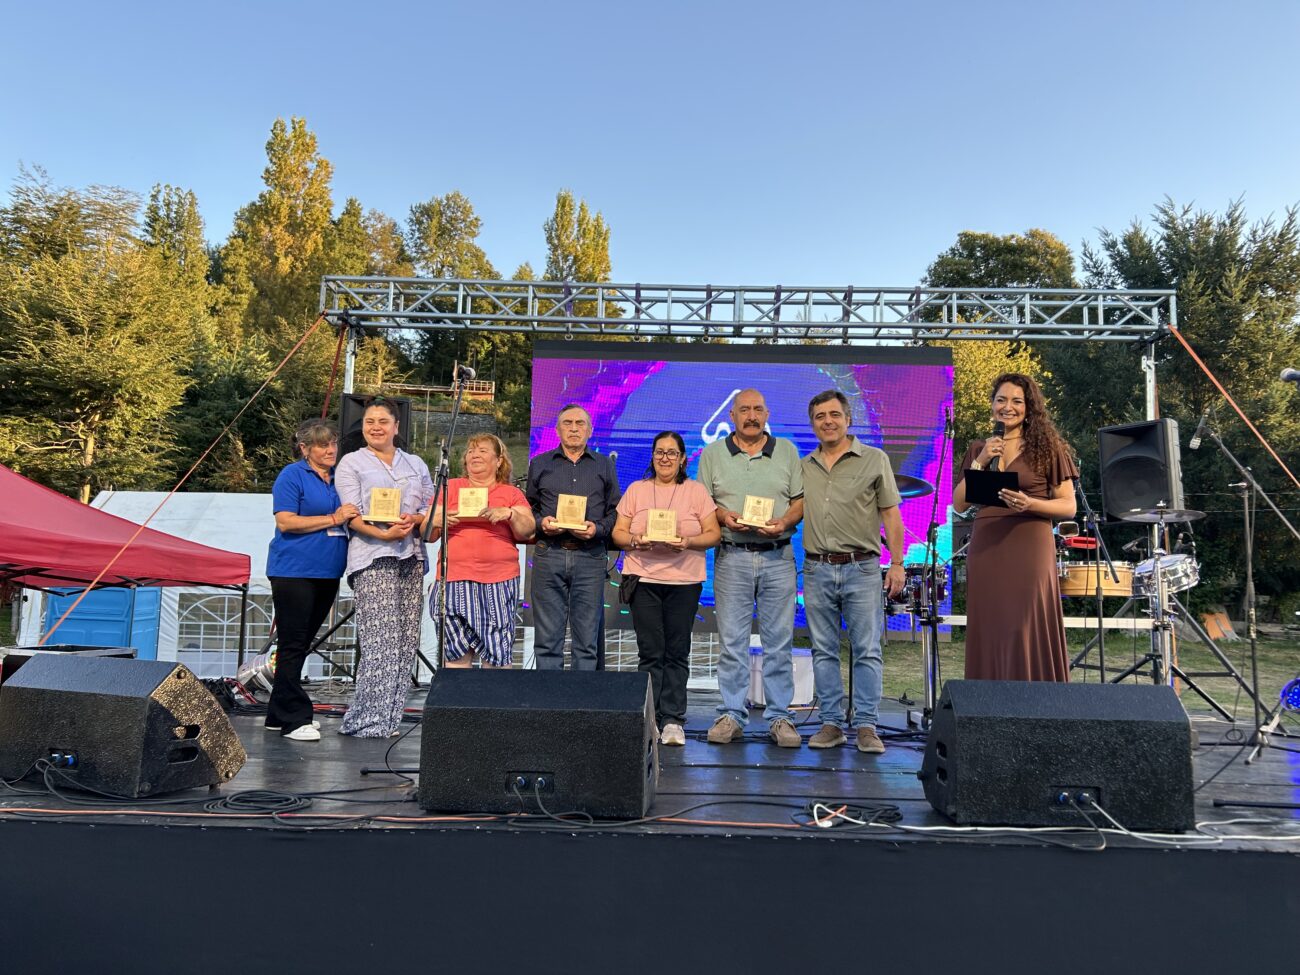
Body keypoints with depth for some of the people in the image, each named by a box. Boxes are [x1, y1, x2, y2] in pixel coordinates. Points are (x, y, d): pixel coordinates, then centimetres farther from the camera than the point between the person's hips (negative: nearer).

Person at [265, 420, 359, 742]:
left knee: (301, 644, 13)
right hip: (294, 570, -7)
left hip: (327, 571, 7)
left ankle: (279, 714, 22)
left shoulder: (339, 476, 14)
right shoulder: (292, 475, -6)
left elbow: (350, 517, 25)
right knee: (293, 645, -3)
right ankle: (293, 719, 2)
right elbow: (285, 522, -15)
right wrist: (333, 518, -17)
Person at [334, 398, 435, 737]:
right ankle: (369, 719, -5)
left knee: (405, 640, 1)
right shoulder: (351, 463, 9)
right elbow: (352, 515, -2)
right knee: (381, 640, -12)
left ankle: (388, 717, 8)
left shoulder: (416, 464, 21)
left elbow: (432, 510, 16)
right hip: (373, 558, -4)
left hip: (411, 556, 4)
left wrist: (414, 521, -7)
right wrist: (383, 534, -19)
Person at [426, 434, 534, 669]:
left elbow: (526, 532, 4)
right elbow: (428, 534, 13)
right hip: (455, 580, 1)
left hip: (499, 581, -1)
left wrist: (510, 514, -13)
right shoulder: (450, 487, 16)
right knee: (457, 654, -3)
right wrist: (437, 520, -8)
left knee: (497, 654, -3)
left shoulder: (512, 493, 14)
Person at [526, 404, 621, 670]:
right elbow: (528, 508, 15)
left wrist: (598, 529, -8)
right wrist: (541, 523, -5)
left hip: (590, 556, 0)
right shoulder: (540, 464, 15)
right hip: (548, 555, 0)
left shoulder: (605, 466, 15)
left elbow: (615, 511, 11)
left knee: (587, 641, 2)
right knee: (547, 638, 1)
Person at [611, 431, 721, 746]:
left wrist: (688, 542, -14)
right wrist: (635, 541, -12)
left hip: (684, 580, 0)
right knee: (650, 652, -1)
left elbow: (714, 534, 4)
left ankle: (673, 720, 8)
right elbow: (618, 532, 9)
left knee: (677, 653, 1)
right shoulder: (636, 490, 13)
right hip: (643, 579, 0)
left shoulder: (696, 491, 10)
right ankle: (649, 720, 5)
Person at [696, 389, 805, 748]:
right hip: (732, 557, 0)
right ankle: (732, 715, 11)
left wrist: (784, 522, -10)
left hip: (778, 557, 1)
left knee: (779, 642, 3)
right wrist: (723, 516, -11)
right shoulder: (713, 453, 10)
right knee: (731, 641, 2)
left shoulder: (787, 451, 11)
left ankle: (780, 717, 11)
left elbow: (802, 499, 8)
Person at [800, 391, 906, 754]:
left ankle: (866, 726, 5)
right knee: (824, 651, 7)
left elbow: (891, 516, 1)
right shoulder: (804, 467, 12)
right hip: (817, 569, 3)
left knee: (866, 651, -1)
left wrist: (897, 564, -4)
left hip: (861, 567, -3)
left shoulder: (875, 460, 3)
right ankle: (831, 724, 15)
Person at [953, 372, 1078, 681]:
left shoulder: (1047, 447, 4)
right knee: (989, 633, 3)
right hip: (986, 548, 3)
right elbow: (959, 505, 7)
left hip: (1030, 547, -3)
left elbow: (1068, 506, 0)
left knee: (1029, 633, -7)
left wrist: (1030, 504, -18)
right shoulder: (978, 449, 14)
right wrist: (980, 463, -4)